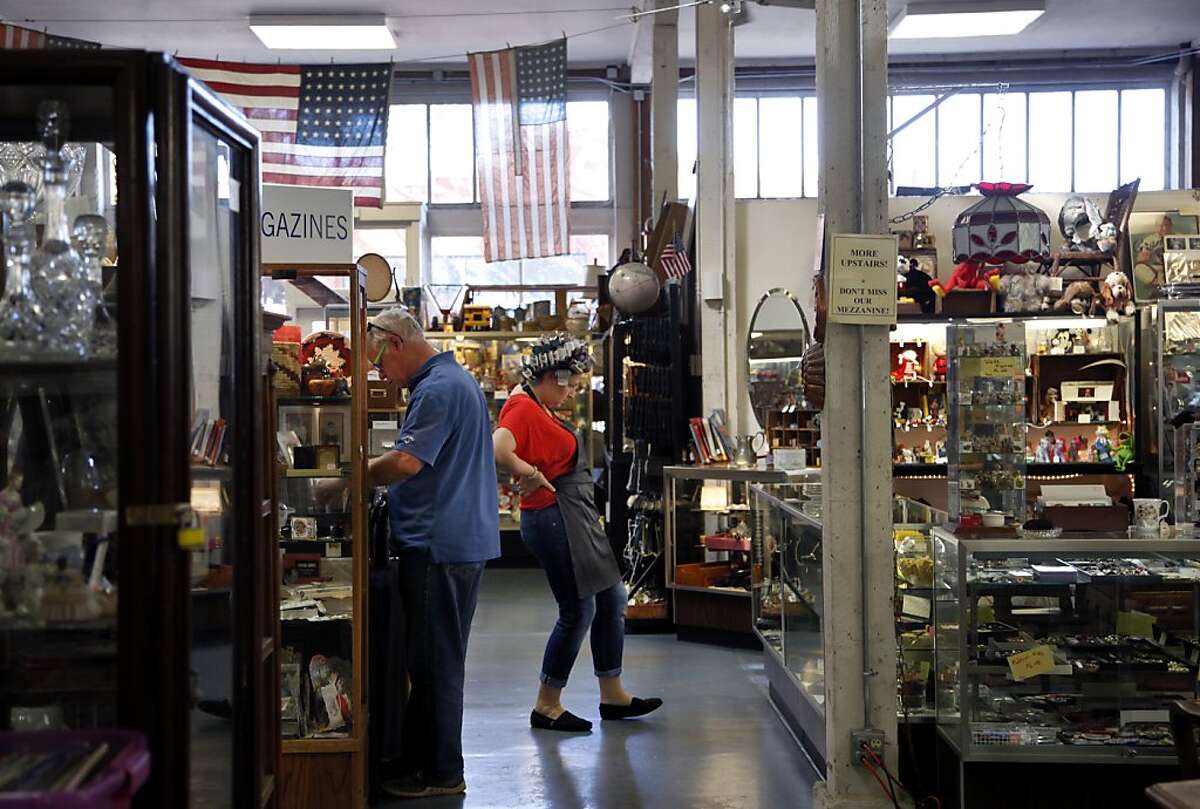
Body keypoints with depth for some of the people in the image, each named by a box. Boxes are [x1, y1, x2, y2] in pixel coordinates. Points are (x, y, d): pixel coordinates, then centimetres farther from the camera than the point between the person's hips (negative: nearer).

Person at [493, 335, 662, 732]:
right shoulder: (523, 408, -17)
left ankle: (612, 695, 24)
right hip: (554, 517, -11)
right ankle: (547, 707, 9)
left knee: (612, 599, 15)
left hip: (576, 518, 11)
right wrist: (534, 475, -21)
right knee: (578, 611, -4)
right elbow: (498, 450, -34)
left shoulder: (539, 408, 14)